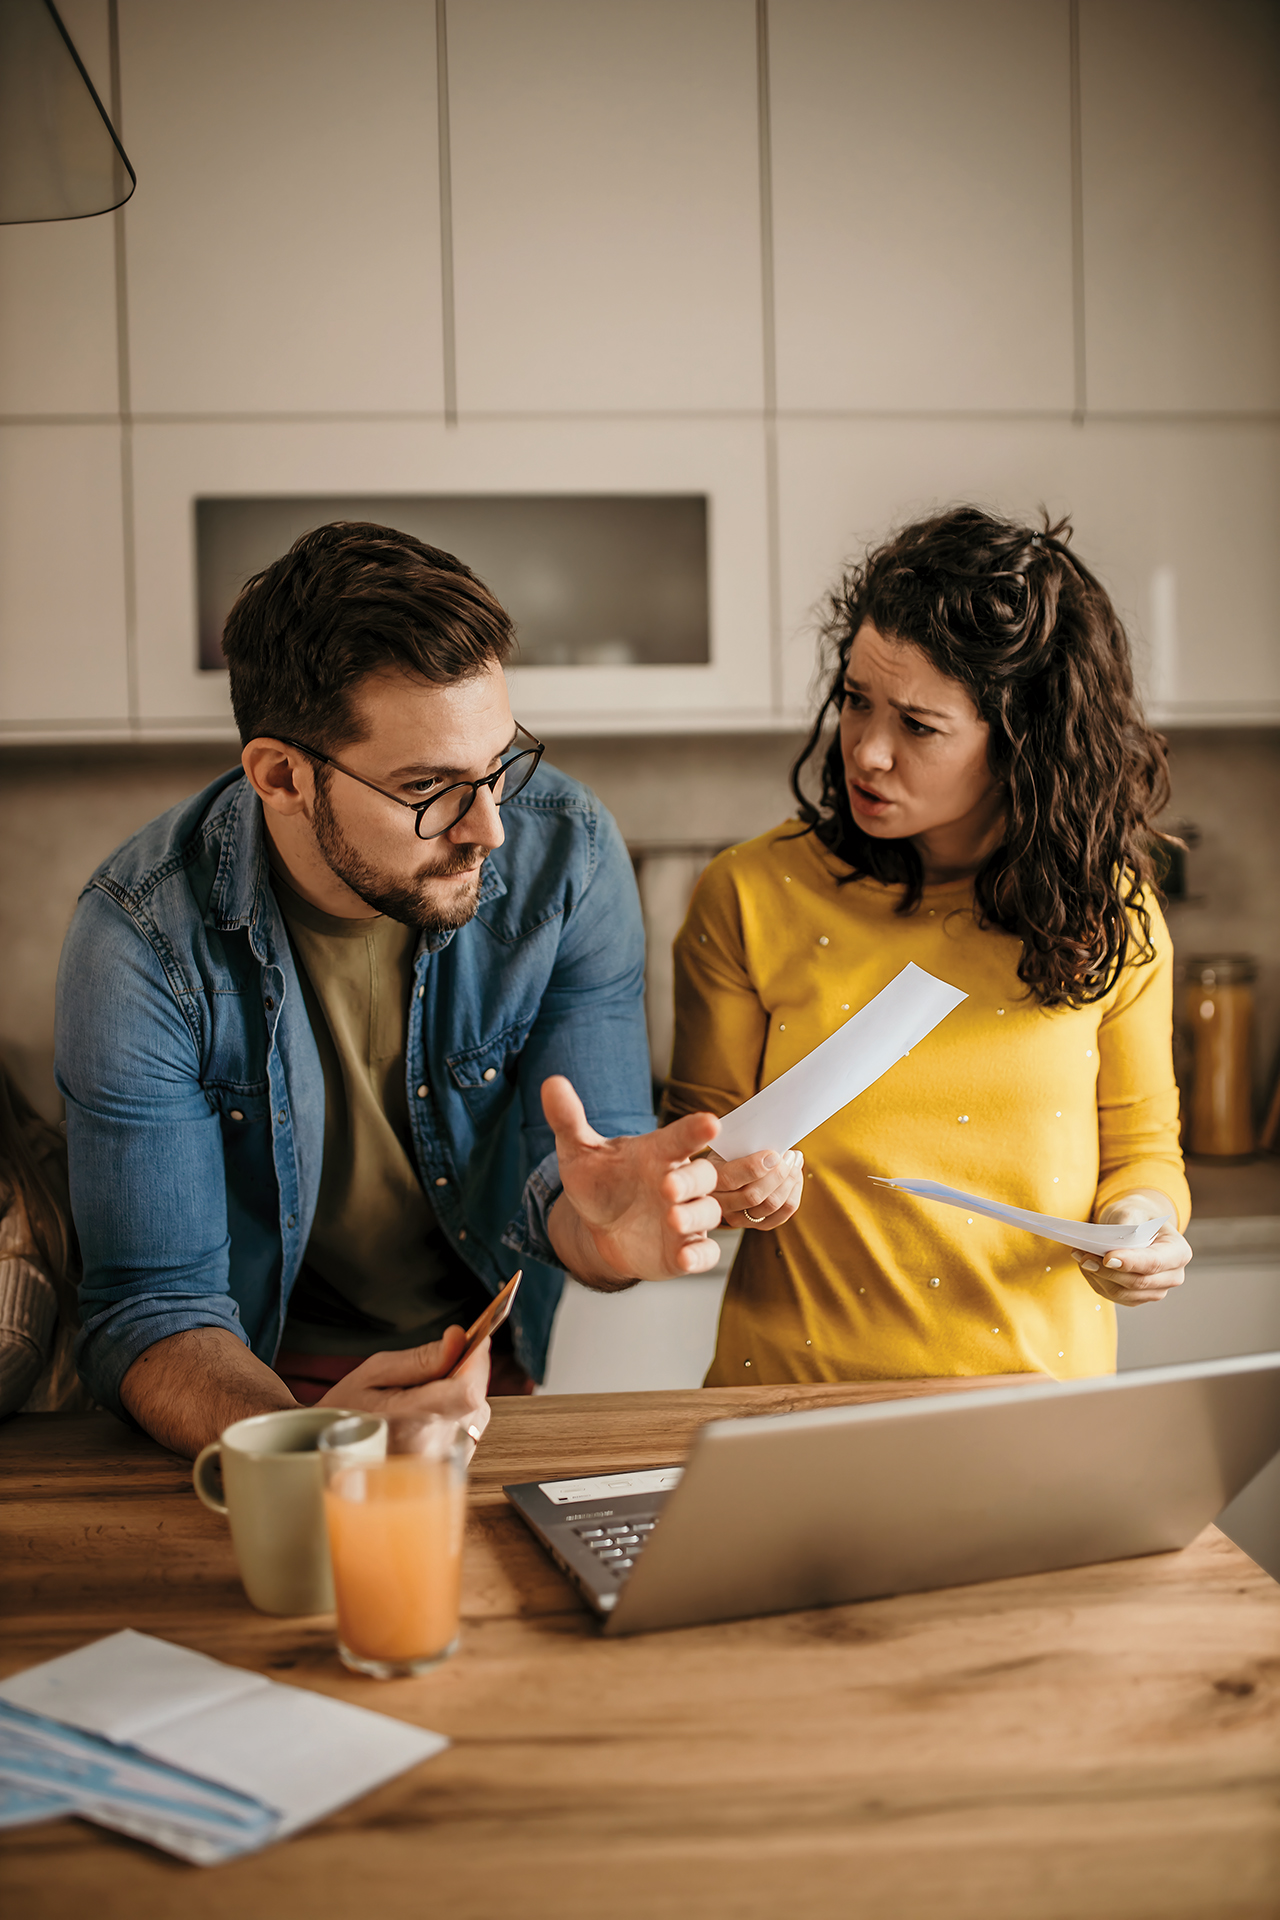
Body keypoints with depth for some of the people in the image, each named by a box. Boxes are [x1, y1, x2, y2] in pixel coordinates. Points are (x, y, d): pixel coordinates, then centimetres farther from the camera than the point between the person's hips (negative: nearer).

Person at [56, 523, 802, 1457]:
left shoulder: (567, 855, -15)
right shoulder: (146, 937, -21)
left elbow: (562, 1187, -12)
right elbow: (154, 1307, -19)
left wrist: (600, 1225, -36)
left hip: (505, 1374, 2)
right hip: (266, 1383, -1)